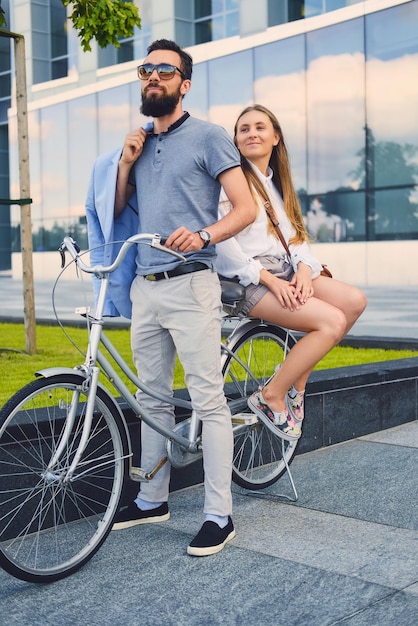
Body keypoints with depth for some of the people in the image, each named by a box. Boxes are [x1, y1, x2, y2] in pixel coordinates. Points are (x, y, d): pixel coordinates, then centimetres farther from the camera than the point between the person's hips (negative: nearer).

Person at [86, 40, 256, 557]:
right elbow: (115, 209, 21)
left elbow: (246, 208, -6)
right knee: (153, 398, 13)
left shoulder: (208, 137, -1)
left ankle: (218, 515, 0)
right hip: (144, 287, 7)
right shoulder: (139, 141, 18)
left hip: (189, 284, -6)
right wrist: (125, 162, 5)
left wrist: (202, 235, -24)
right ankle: (153, 499, 25)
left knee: (208, 401, -6)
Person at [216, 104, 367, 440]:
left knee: (354, 300, -13)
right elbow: (221, 240, -15)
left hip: (284, 273, 8)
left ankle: (297, 380, -2)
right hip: (248, 281, -8)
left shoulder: (276, 183, 21)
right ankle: (270, 396, -10)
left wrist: (304, 268, -7)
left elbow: (296, 235, 15)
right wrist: (269, 280, -18)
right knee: (332, 321, -23)